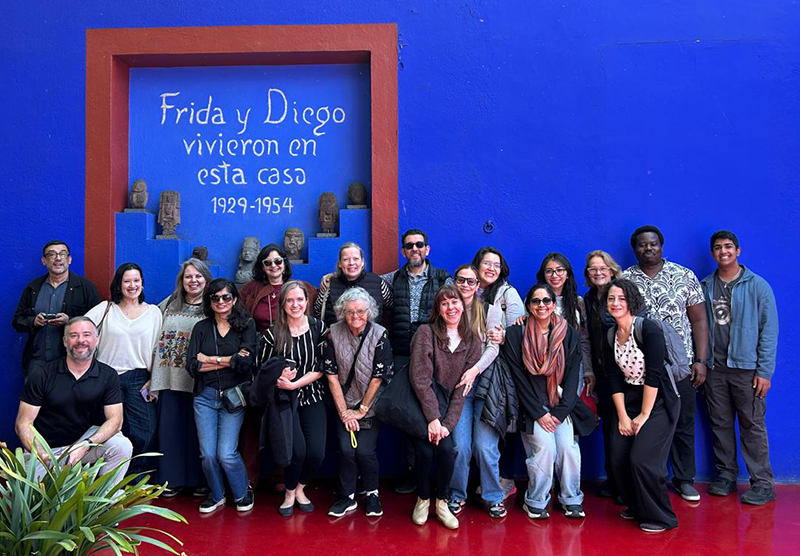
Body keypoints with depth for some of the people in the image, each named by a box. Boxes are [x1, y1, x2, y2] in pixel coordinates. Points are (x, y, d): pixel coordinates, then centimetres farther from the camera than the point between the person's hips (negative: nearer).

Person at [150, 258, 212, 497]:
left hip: (198, 381, -3)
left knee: (196, 430, 3)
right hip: (169, 379, 3)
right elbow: (156, 339, 14)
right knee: (169, 429, 6)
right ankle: (172, 479, 18)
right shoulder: (169, 305, 12)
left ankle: (199, 480, 16)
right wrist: (153, 378, 8)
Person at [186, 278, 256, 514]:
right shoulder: (201, 328, 8)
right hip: (205, 397, 3)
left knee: (226, 454, -9)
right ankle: (216, 496, 27)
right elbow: (192, 365, -3)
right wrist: (230, 361, -10)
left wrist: (210, 359, -6)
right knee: (207, 454, -1)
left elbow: (247, 362, -13)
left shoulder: (246, 325, 1)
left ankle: (243, 493, 19)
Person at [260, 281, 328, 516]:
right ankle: (289, 494, 12)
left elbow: (320, 367, -5)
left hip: (312, 397, 2)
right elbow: (262, 367, 2)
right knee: (297, 449, -19)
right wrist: (278, 377, -18)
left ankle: (300, 489, 20)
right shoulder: (272, 334, -3)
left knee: (317, 451, -13)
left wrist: (294, 383, -16)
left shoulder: (319, 328, -2)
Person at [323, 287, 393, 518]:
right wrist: (344, 412, -7)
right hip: (344, 404, 2)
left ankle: (372, 493, 14)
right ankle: (348, 497, 9)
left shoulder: (379, 335, -11)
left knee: (364, 450, -12)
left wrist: (361, 410, -9)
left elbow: (378, 377, -10)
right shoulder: (333, 334, -7)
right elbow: (332, 376, -5)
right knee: (346, 448, -13)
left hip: (371, 406, -1)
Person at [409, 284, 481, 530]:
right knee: (425, 450, -20)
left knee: (446, 449, -20)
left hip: (446, 405, 3)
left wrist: (448, 423, -13)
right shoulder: (426, 332, -8)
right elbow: (419, 378, -15)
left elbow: (462, 388, -2)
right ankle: (422, 500, 7)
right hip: (419, 401, -2)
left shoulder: (472, 343, 2)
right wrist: (433, 418, -20)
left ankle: (441, 502, 4)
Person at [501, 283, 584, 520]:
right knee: (545, 447, -19)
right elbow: (518, 378, -6)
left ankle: (571, 500, 8)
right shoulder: (515, 334, -4)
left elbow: (572, 376, 2)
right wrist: (539, 413, -10)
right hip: (531, 406, -2)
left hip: (560, 405, 3)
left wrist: (560, 412, -7)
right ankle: (535, 503, 3)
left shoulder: (569, 334, 4)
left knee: (568, 446, -16)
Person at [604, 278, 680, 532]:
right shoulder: (610, 334, 2)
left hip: (658, 402, -6)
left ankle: (660, 517, 7)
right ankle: (636, 507, 26)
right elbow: (614, 378, 3)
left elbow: (654, 375, -19)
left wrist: (643, 415, -15)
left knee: (641, 459, -14)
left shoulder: (649, 330, -17)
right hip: (628, 401, 6)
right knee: (618, 460, 1)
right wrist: (622, 416, -3)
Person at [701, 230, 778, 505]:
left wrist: (764, 371, -8)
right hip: (714, 369, 3)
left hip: (746, 368, -3)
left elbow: (769, 330, -3)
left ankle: (763, 483, 8)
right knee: (720, 424, 10)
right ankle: (725, 475, 22)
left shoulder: (757, 286, -1)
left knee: (752, 426, -1)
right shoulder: (705, 287, 8)